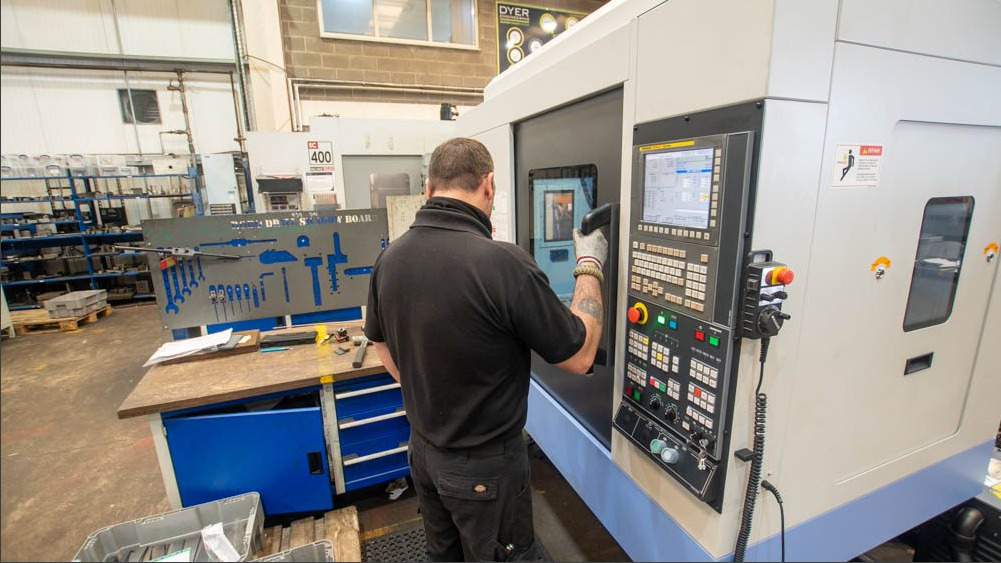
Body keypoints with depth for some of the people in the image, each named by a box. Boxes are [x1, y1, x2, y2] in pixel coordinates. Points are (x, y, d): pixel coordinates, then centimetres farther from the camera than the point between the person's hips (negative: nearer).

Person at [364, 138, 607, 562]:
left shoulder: (389, 258, -10)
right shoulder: (503, 263, -31)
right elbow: (580, 357, -18)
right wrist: (589, 267, -7)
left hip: (422, 447, 6)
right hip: (483, 466, -5)